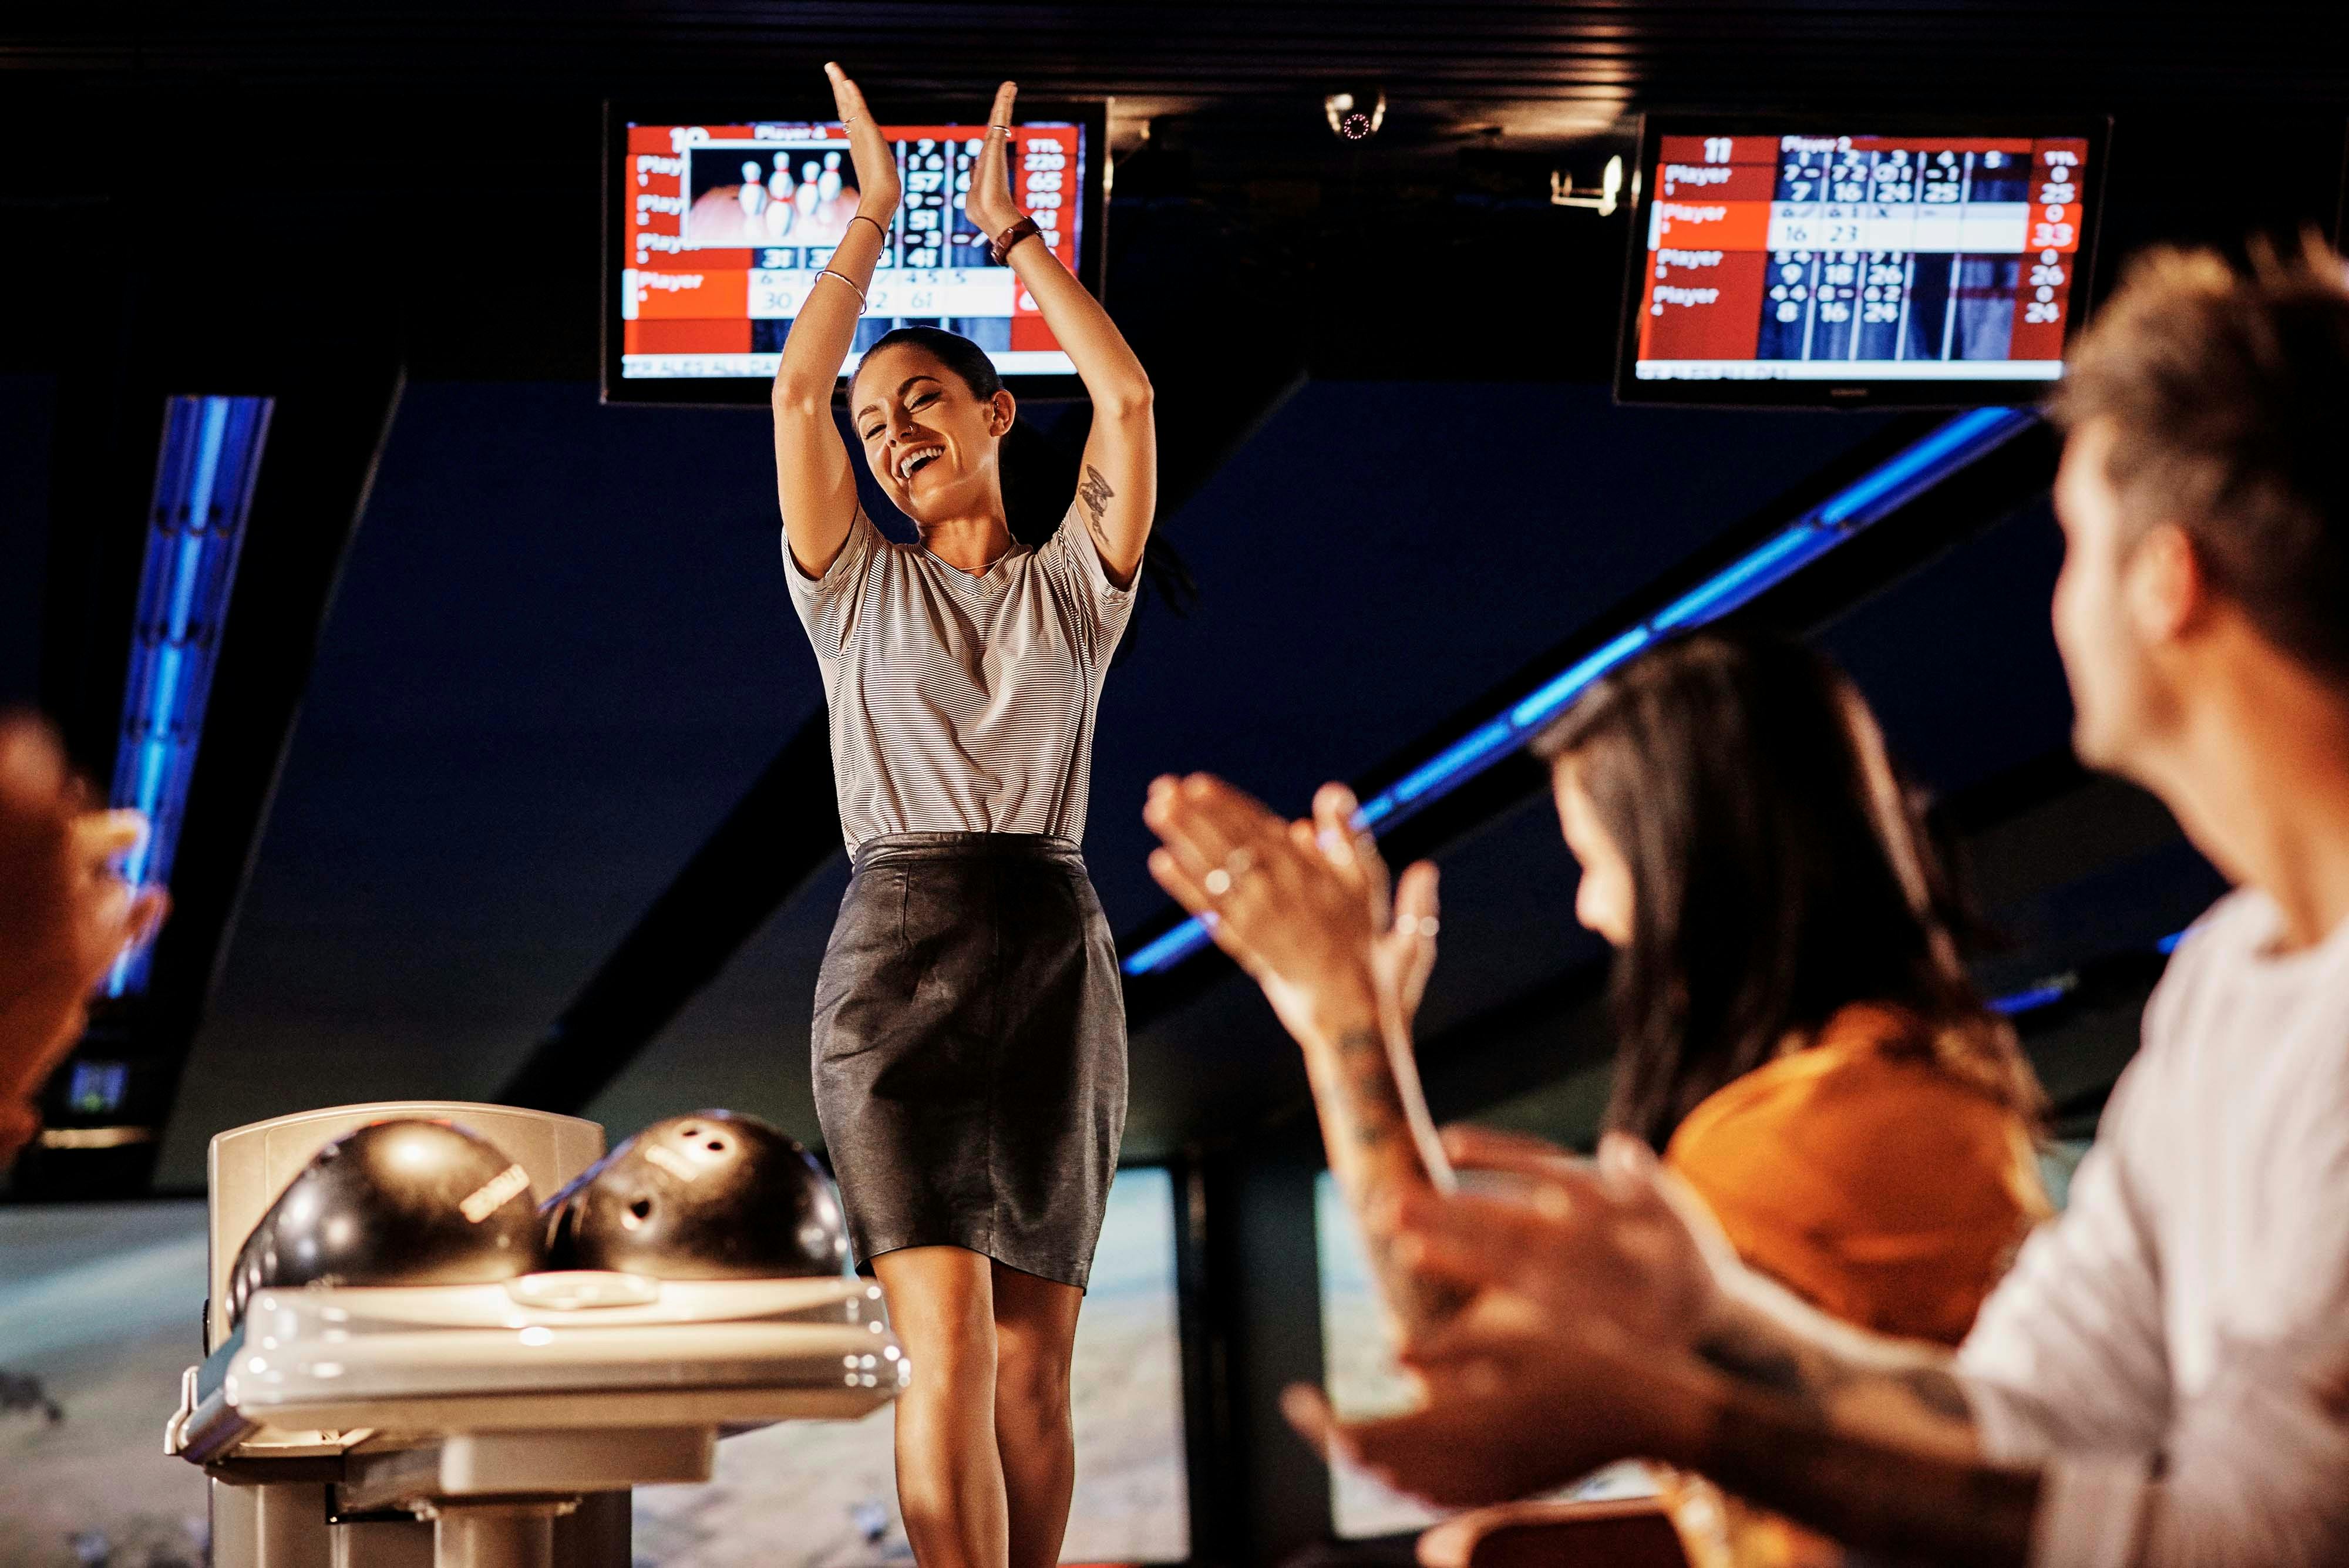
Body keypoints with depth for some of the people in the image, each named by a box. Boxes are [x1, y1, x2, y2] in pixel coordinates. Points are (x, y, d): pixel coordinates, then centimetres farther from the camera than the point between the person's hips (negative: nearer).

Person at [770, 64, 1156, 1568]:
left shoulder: (1075, 584, 15)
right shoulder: (856, 586, 14)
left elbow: (1129, 396, 3)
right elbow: (797, 388, 4)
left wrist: (1010, 227, 10)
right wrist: (874, 213, 9)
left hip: (1056, 949, 2)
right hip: (896, 947, -1)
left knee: (1036, 1361, 1)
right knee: (947, 1345, -15)